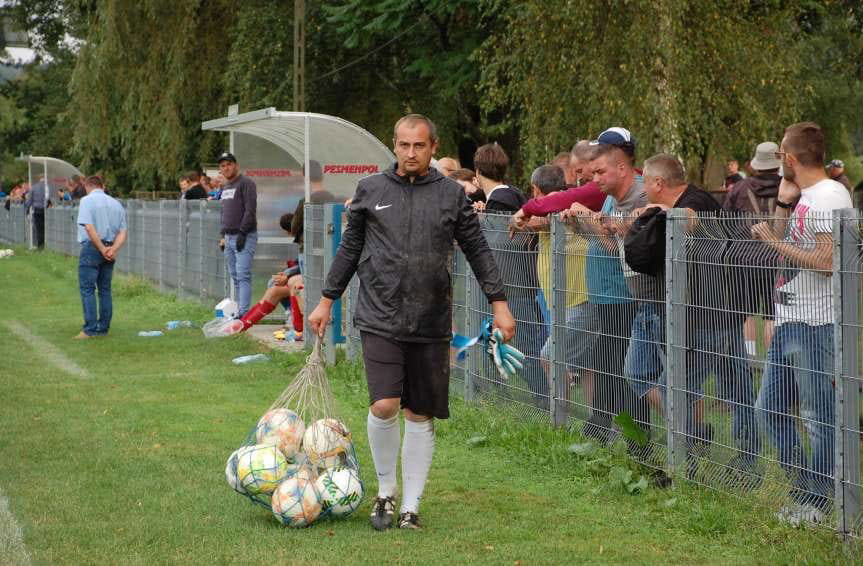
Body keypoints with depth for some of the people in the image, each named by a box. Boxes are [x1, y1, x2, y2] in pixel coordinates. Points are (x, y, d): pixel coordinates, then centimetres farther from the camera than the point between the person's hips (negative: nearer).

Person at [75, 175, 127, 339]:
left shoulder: (87, 201, -5)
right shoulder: (116, 204, 13)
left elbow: (89, 227, -17)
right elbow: (122, 233, 5)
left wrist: (102, 250, -13)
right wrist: (113, 250, -8)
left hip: (91, 247, -6)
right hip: (109, 249, 6)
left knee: (87, 289, -4)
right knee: (105, 290, 12)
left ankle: (90, 329, -10)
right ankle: (103, 328, 14)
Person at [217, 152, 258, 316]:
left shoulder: (246, 183, -8)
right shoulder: (225, 187, 20)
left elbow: (250, 210, -16)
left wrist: (242, 233, -20)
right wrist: (223, 235, 20)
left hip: (244, 237, -9)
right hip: (229, 238, 9)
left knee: (243, 275, -14)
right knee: (235, 276, 9)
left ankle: (243, 313, -19)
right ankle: (239, 311, 12)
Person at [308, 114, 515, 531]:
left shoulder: (452, 194, 6)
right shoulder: (371, 189, 6)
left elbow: (477, 251, 9)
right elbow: (350, 249, 14)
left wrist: (499, 303, 2)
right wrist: (327, 301, 14)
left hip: (431, 324, 1)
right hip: (380, 319, -1)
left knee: (421, 416, 5)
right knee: (384, 405, -15)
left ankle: (411, 507, 16)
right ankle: (386, 490, 9)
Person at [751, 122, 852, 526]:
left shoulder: (830, 196, -14)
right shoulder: (803, 197, 15)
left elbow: (828, 261, -22)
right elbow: (779, 247, 15)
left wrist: (776, 242, -14)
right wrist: (783, 203, 7)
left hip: (815, 325, -10)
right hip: (789, 322, 10)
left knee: (819, 418, 0)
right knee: (770, 408, 14)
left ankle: (818, 502, 9)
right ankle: (802, 488, 23)